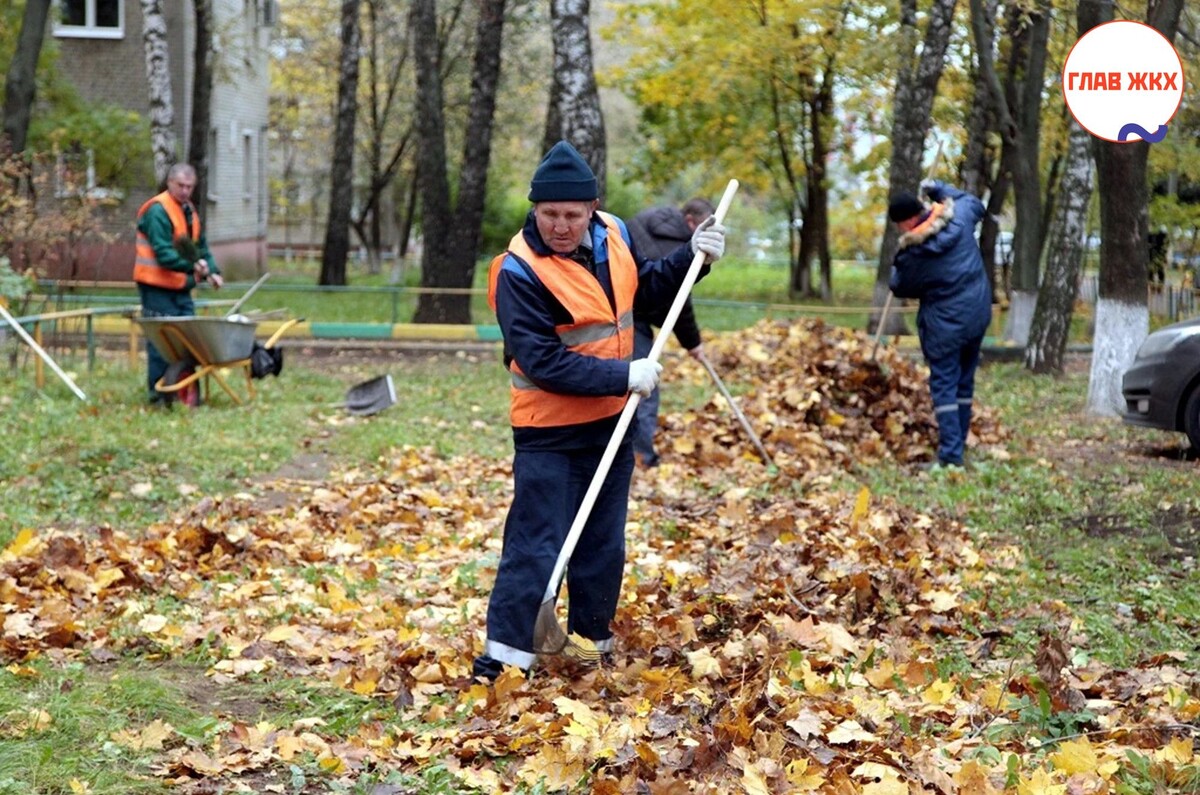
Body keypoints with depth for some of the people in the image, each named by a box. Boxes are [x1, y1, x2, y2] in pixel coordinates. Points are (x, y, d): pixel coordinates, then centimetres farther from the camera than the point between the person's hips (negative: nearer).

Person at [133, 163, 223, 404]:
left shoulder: (190, 210, 16)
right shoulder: (158, 211, -14)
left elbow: (201, 246, 22)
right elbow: (162, 252, -22)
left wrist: (211, 271, 7)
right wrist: (192, 266, -31)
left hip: (181, 286, 9)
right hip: (158, 287, -9)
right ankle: (159, 393, 0)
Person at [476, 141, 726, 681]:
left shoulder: (614, 235, -2)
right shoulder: (519, 272, -22)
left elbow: (644, 287, 18)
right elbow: (543, 361, -26)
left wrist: (691, 258, 2)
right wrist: (623, 376, -27)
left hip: (610, 420, 7)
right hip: (549, 432, -7)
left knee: (604, 544, 17)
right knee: (536, 545, -6)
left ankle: (594, 639, 31)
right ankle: (503, 655, 2)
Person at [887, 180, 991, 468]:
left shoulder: (913, 254, -20)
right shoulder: (959, 216, -6)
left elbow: (900, 288, -1)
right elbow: (974, 203, 20)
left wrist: (897, 267, 18)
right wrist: (940, 189, 25)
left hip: (944, 323, -6)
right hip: (978, 313, 6)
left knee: (944, 385, 0)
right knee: (964, 382, 16)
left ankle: (950, 454, -5)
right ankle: (959, 442, 24)